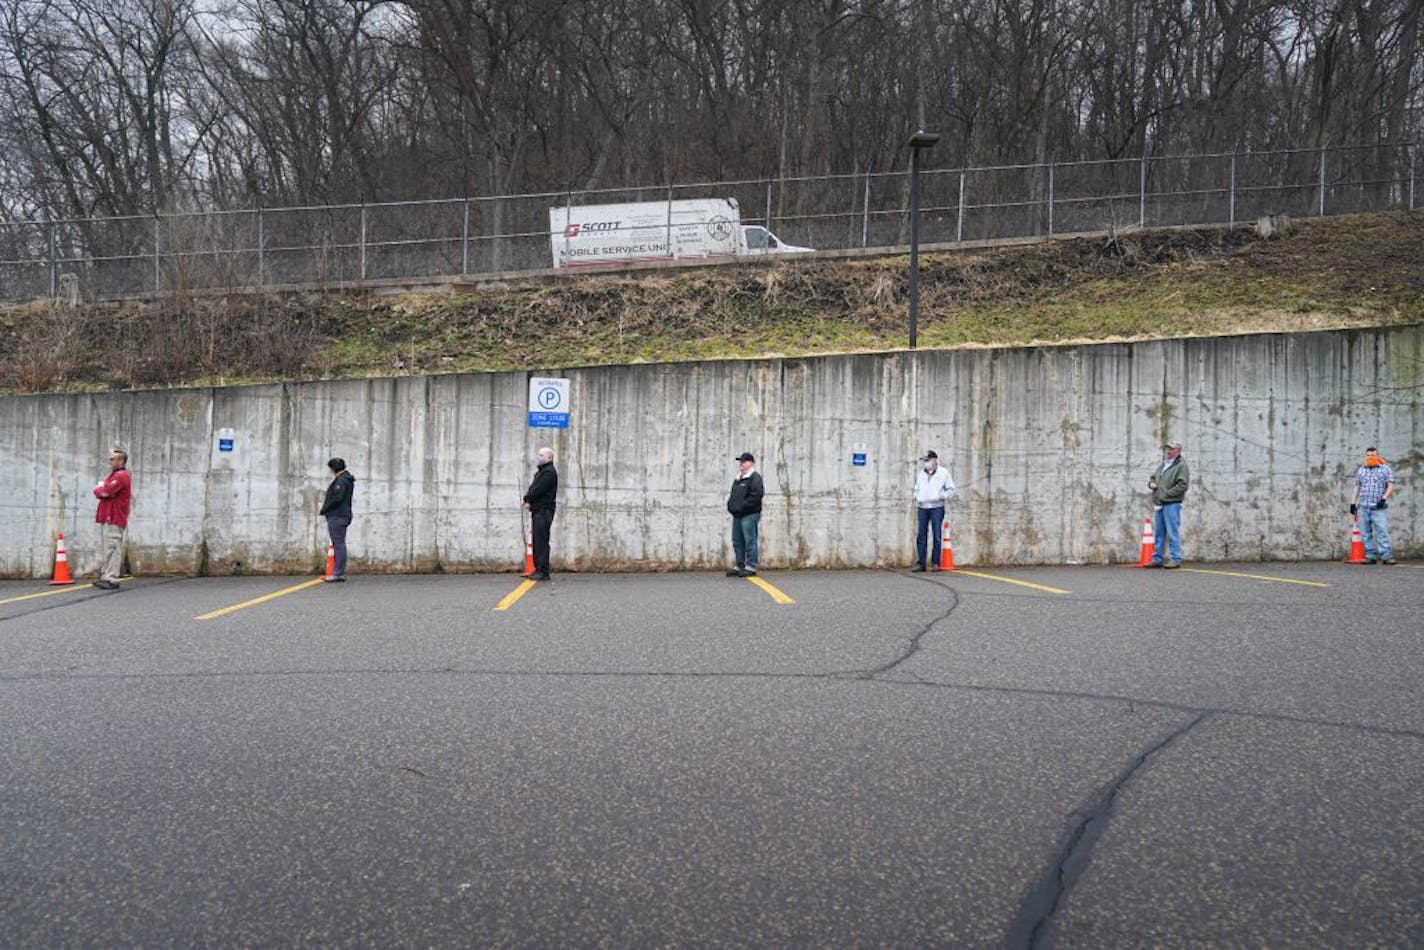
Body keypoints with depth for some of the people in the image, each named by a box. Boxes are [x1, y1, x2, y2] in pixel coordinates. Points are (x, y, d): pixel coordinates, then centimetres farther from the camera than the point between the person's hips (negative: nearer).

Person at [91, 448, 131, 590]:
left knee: (112, 549, -12)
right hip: (108, 517, 11)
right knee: (109, 549, 12)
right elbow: (103, 491, 23)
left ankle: (111, 580, -14)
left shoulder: (120, 476, -11)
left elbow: (105, 492, -19)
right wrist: (101, 490, 2)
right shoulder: (114, 475, 24)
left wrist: (98, 489, 1)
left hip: (114, 519, -10)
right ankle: (106, 576, 16)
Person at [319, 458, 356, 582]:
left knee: (338, 544, -9)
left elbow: (337, 498, -21)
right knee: (339, 544, 13)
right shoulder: (347, 479, 17)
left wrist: (324, 509, -11)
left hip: (337, 516, -10)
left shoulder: (341, 480, -13)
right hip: (343, 515, 10)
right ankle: (340, 573, 16)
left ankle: (338, 573, -9)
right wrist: (326, 501, 16)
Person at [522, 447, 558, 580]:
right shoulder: (541, 471, 22)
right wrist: (529, 500, 0)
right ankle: (538, 569, 15)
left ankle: (543, 572, -11)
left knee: (541, 541, -11)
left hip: (544, 510, -10)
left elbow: (537, 490, -18)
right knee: (537, 541, 11)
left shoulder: (549, 472, -11)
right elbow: (533, 488, 18)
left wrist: (527, 499, -3)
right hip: (538, 510, 10)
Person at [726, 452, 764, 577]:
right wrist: (730, 505, 10)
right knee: (737, 542, 11)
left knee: (749, 541, -8)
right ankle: (739, 567, 18)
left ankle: (751, 567, -5)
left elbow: (756, 496, -18)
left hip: (749, 515, -9)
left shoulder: (755, 477, -7)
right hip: (737, 515, 9)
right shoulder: (737, 479, 21)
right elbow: (733, 495, 30)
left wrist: (742, 507, -18)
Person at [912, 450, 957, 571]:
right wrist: (916, 497, 10)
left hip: (937, 507, -4)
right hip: (922, 507, 4)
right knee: (921, 536, 0)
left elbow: (952, 489, 5)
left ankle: (935, 562, 3)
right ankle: (920, 563, 3)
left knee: (936, 536, -4)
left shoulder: (943, 473, 4)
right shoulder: (920, 474, 17)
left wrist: (943, 496, -12)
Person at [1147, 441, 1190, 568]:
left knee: (1173, 533, -6)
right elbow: (1153, 477, 32)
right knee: (1158, 533, 11)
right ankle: (1157, 559, 17)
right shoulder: (1163, 465, 20)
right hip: (1158, 505, 8)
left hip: (1172, 504, -8)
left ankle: (1175, 559, -1)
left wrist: (1165, 495, -14)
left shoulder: (1181, 465, -5)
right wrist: (1151, 483, 7)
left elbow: (1183, 485, -14)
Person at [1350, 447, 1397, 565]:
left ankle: (1386, 556, -13)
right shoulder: (1361, 470, 17)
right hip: (1362, 507, 4)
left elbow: (1391, 486, 0)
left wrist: (1384, 498, -14)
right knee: (1366, 533, 3)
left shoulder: (1385, 469, 6)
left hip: (1379, 507, -4)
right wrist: (1352, 503, 11)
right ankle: (1370, 556, 6)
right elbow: (1356, 488, 18)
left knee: (1382, 531, -11)